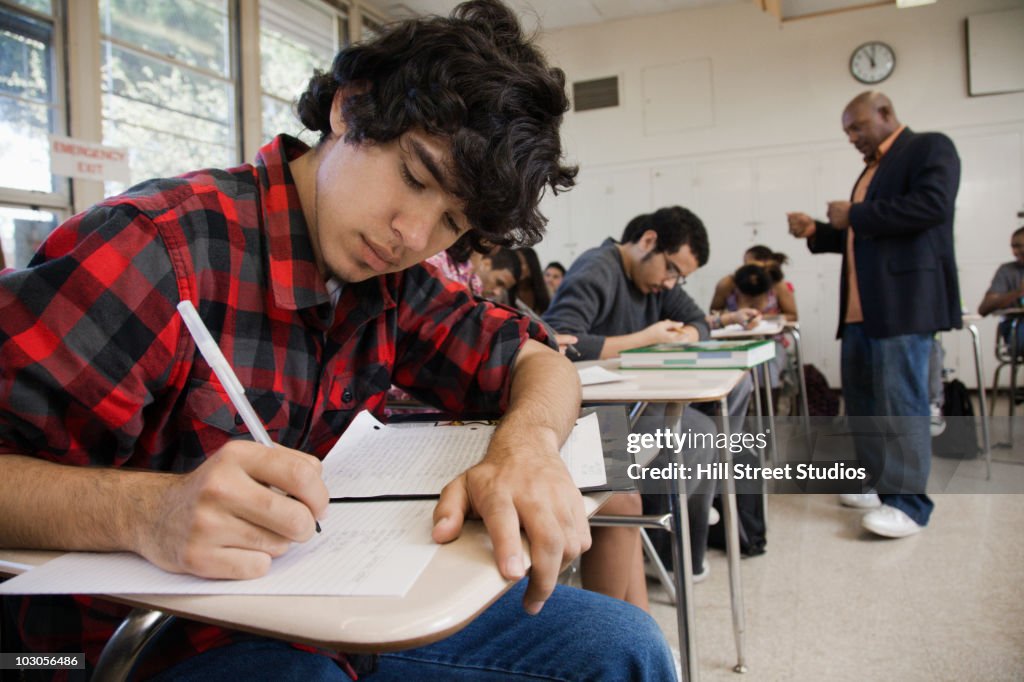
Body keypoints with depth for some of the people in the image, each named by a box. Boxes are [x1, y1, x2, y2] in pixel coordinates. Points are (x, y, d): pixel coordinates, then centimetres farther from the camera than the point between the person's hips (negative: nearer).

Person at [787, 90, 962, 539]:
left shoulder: (930, 148, -1)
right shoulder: (873, 168, 24)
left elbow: (931, 204, -19)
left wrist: (855, 215, -13)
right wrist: (816, 232, 14)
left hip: (903, 301, -9)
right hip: (861, 307, 9)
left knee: (900, 399, -8)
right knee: (861, 397, 11)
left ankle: (907, 502, -2)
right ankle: (879, 484, 23)